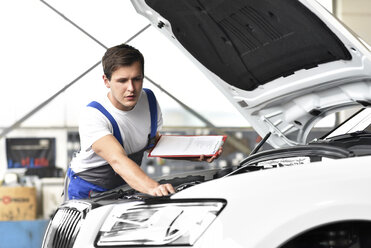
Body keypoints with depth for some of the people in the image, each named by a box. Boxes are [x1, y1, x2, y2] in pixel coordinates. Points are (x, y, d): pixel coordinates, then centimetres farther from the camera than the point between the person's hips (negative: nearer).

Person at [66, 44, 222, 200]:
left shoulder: (149, 100, -8)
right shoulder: (92, 116, -30)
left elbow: (155, 142, 9)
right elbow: (118, 160, -46)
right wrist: (152, 188, -63)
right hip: (87, 193, -5)